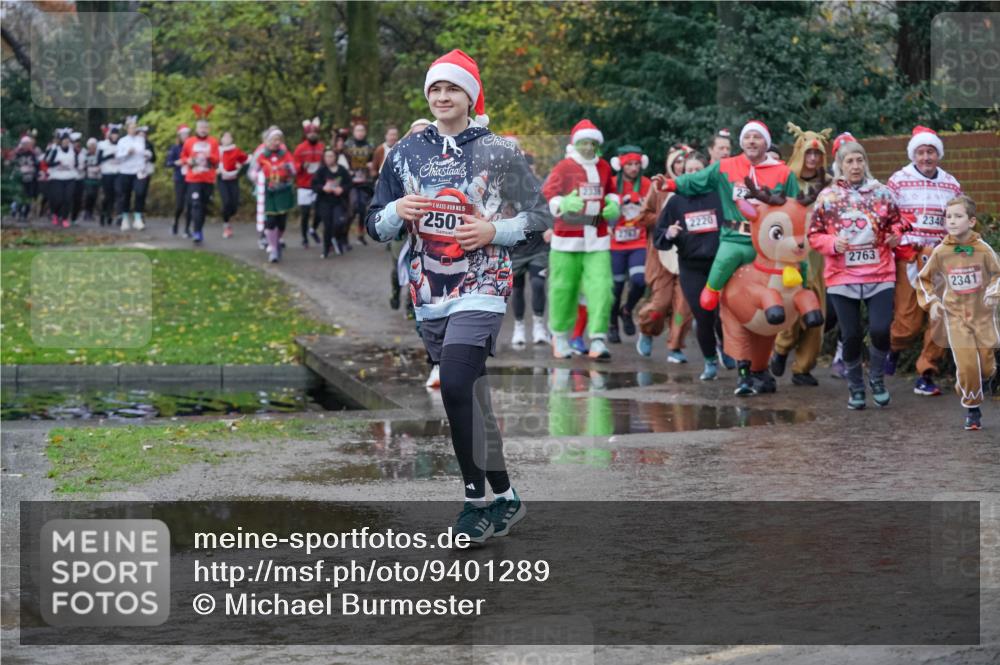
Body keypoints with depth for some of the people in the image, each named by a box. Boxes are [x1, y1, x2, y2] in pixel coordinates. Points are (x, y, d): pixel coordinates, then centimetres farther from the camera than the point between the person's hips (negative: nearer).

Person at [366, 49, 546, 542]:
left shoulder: (499, 151, 0)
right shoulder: (404, 153, 9)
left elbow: (538, 214, 4)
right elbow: (376, 225, 12)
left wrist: (495, 230, -12)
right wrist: (397, 211, -10)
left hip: (481, 288, -4)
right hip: (428, 296, 5)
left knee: (455, 386, -21)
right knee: (472, 401, 9)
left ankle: (476, 500, -11)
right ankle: (505, 498, 21)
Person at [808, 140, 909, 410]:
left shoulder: (882, 193, 5)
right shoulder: (827, 197, 2)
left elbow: (897, 222, 16)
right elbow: (814, 235, 4)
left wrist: (895, 235, -5)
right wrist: (833, 244, -14)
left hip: (879, 276, 0)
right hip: (842, 277, 0)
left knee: (880, 330, -13)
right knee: (851, 335, 1)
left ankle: (877, 378, 14)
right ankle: (855, 388, 21)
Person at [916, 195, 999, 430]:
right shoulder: (941, 252, -6)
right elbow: (924, 279, 8)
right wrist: (931, 302, -4)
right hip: (956, 316, 0)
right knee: (966, 364, -11)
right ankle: (972, 409, 7)